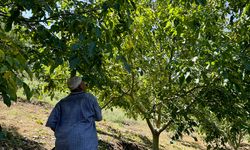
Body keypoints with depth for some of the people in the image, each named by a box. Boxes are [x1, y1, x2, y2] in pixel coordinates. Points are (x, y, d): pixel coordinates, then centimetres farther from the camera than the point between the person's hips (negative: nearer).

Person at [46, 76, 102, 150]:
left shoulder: (63, 102, 9)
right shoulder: (89, 98, -1)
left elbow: (51, 122, 4)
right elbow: (98, 117, 9)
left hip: (64, 144, 5)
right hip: (84, 144, -4)